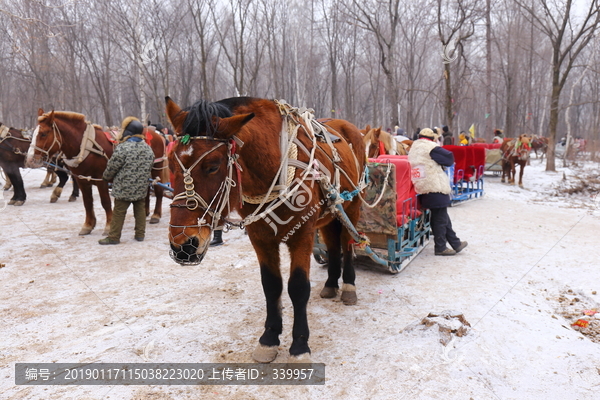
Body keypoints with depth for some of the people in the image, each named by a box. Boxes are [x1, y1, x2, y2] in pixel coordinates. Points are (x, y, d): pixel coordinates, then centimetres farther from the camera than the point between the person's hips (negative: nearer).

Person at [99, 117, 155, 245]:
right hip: (142, 188, 6)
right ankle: (140, 234, 21)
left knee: (119, 211, 3)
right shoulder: (148, 149, 3)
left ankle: (113, 237, 11)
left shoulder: (123, 148, -17)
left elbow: (112, 167, -10)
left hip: (124, 187, -5)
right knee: (140, 209, 15)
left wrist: (106, 176, 10)